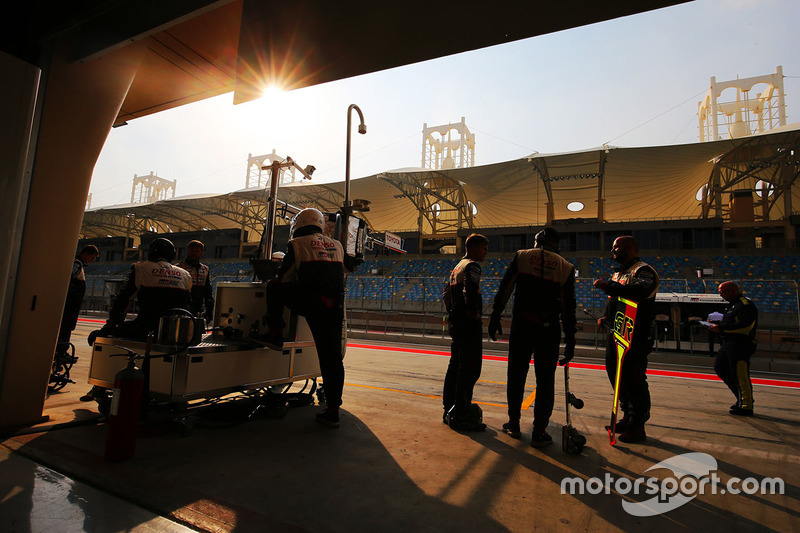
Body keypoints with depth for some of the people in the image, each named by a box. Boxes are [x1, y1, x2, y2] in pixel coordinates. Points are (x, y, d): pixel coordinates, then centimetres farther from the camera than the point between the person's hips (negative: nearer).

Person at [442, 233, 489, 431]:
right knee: (470, 368, -6)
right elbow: (470, 289, -27)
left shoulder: (457, 267, 20)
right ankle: (461, 415, -3)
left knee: (455, 366, 14)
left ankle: (449, 410, 22)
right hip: (469, 323, -10)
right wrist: (473, 311, -15)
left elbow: (446, 293, 24)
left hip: (455, 321, 10)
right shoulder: (472, 265, -10)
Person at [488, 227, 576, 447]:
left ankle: (513, 424, 24)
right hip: (549, 329, 0)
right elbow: (568, 307, 2)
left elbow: (504, 290, -2)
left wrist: (495, 317, 4)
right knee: (545, 380, 10)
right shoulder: (566, 267, 4)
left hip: (521, 325, 0)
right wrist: (570, 340, 6)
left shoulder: (522, 256, 3)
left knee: (516, 375, 13)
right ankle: (539, 433, 15)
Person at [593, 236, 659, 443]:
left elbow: (640, 291, -31)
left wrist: (607, 286, -32)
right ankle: (628, 418, 29)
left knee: (634, 380, -4)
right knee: (617, 376, 15)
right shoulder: (618, 273, 21)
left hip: (635, 337, -10)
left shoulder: (643, 270, -9)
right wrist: (606, 317, 12)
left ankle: (638, 426, 8)